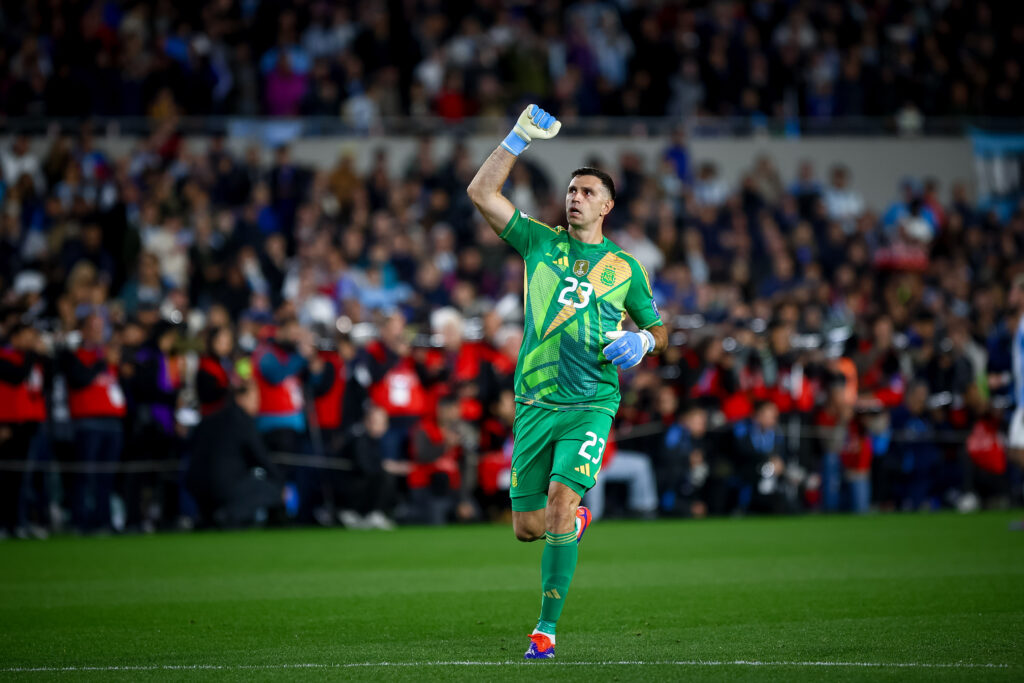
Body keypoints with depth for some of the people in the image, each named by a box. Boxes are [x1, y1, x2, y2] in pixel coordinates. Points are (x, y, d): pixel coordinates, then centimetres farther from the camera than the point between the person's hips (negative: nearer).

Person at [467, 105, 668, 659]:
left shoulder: (625, 268, 11)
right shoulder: (541, 242, 11)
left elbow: (658, 328, 22)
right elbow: (481, 193, 3)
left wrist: (643, 341, -2)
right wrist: (519, 138, -2)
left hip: (591, 403, -2)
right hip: (534, 402, 2)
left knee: (562, 498, -22)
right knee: (527, 526, 2)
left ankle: (547, 625, -16)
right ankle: (575, 521, 40)